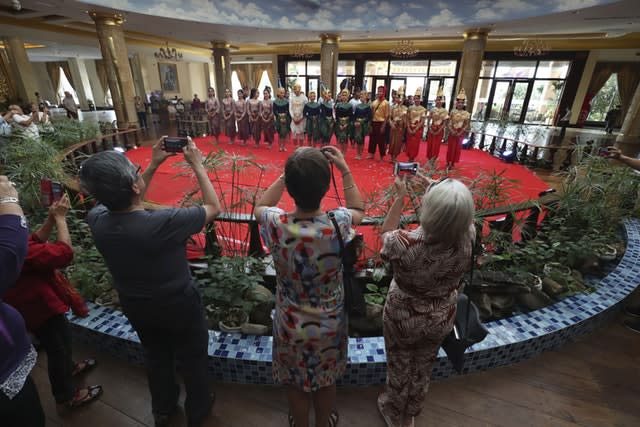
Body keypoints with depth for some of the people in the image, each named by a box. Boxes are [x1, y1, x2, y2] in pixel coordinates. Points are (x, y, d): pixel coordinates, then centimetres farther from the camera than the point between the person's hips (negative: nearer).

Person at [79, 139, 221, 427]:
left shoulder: (96, 219, -20)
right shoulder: (164, 223, -38)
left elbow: (126, 203, 3)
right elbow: (214, 207, -22)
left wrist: (153, 165, 0)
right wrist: (197, 165, -14)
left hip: (135, 306, 5)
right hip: (179, 306, -5)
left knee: (156, 357, 30)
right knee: (191, 359, 22)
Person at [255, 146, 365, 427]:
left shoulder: (276, 225, -28)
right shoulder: (338, 224, -28)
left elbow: (260, 207, -1)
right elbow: (358, 211, -1)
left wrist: (288, 174, -6)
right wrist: (344, 168, -3)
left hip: (291, 326, 0)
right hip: (330, 325, 1)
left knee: (295, 385, 29)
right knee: (326, 383, 30)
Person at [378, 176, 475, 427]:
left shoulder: (404, 244, -37)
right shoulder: (467, 238, -28)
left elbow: (386, 232, -12)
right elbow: (464, 218, -2)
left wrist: (400, 196, -8)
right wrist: (435, 187, 1)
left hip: (403, 318, -3)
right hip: (441, 319, 3)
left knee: (399, 369, 25)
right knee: (423, 370, 29)